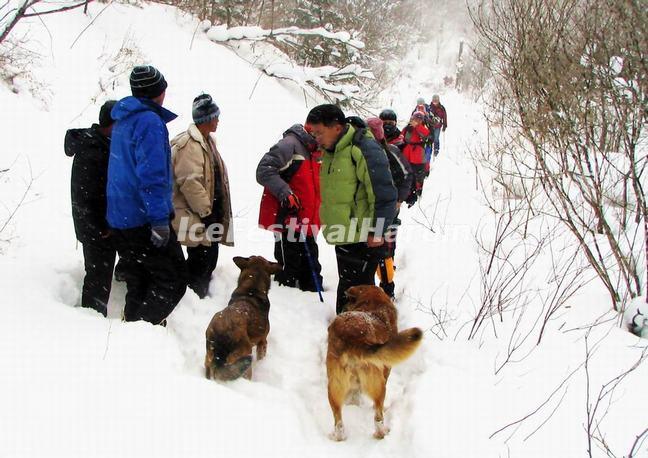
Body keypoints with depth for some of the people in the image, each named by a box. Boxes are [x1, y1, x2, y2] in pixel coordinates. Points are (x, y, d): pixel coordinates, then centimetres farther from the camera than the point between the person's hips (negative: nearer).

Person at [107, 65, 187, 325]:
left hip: (120, 218, 9)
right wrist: (160, 220, -23)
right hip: (143, 219, -9)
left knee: (139, 283, 17)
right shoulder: (150, 122, -15)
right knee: (173, 280, -4)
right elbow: (152, 176, -23)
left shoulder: (123, 120, 15)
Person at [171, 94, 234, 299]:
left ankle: (202, 294, 30)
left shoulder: (206, 141, 15)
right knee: (200, 261, -4)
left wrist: (216, 210, 20)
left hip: (210, 212, 10)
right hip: (197, 219, -10)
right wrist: (206, 211, -18)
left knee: (210, 258, 17)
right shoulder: (189, 144, -19)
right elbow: (190, 182, -24)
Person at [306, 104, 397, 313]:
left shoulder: (364, 149, -18)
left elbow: (385, 195, -19)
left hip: (364, 240, -9)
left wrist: (377, 232, -18)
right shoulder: (330, 151, 11)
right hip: (344, 237, 9)